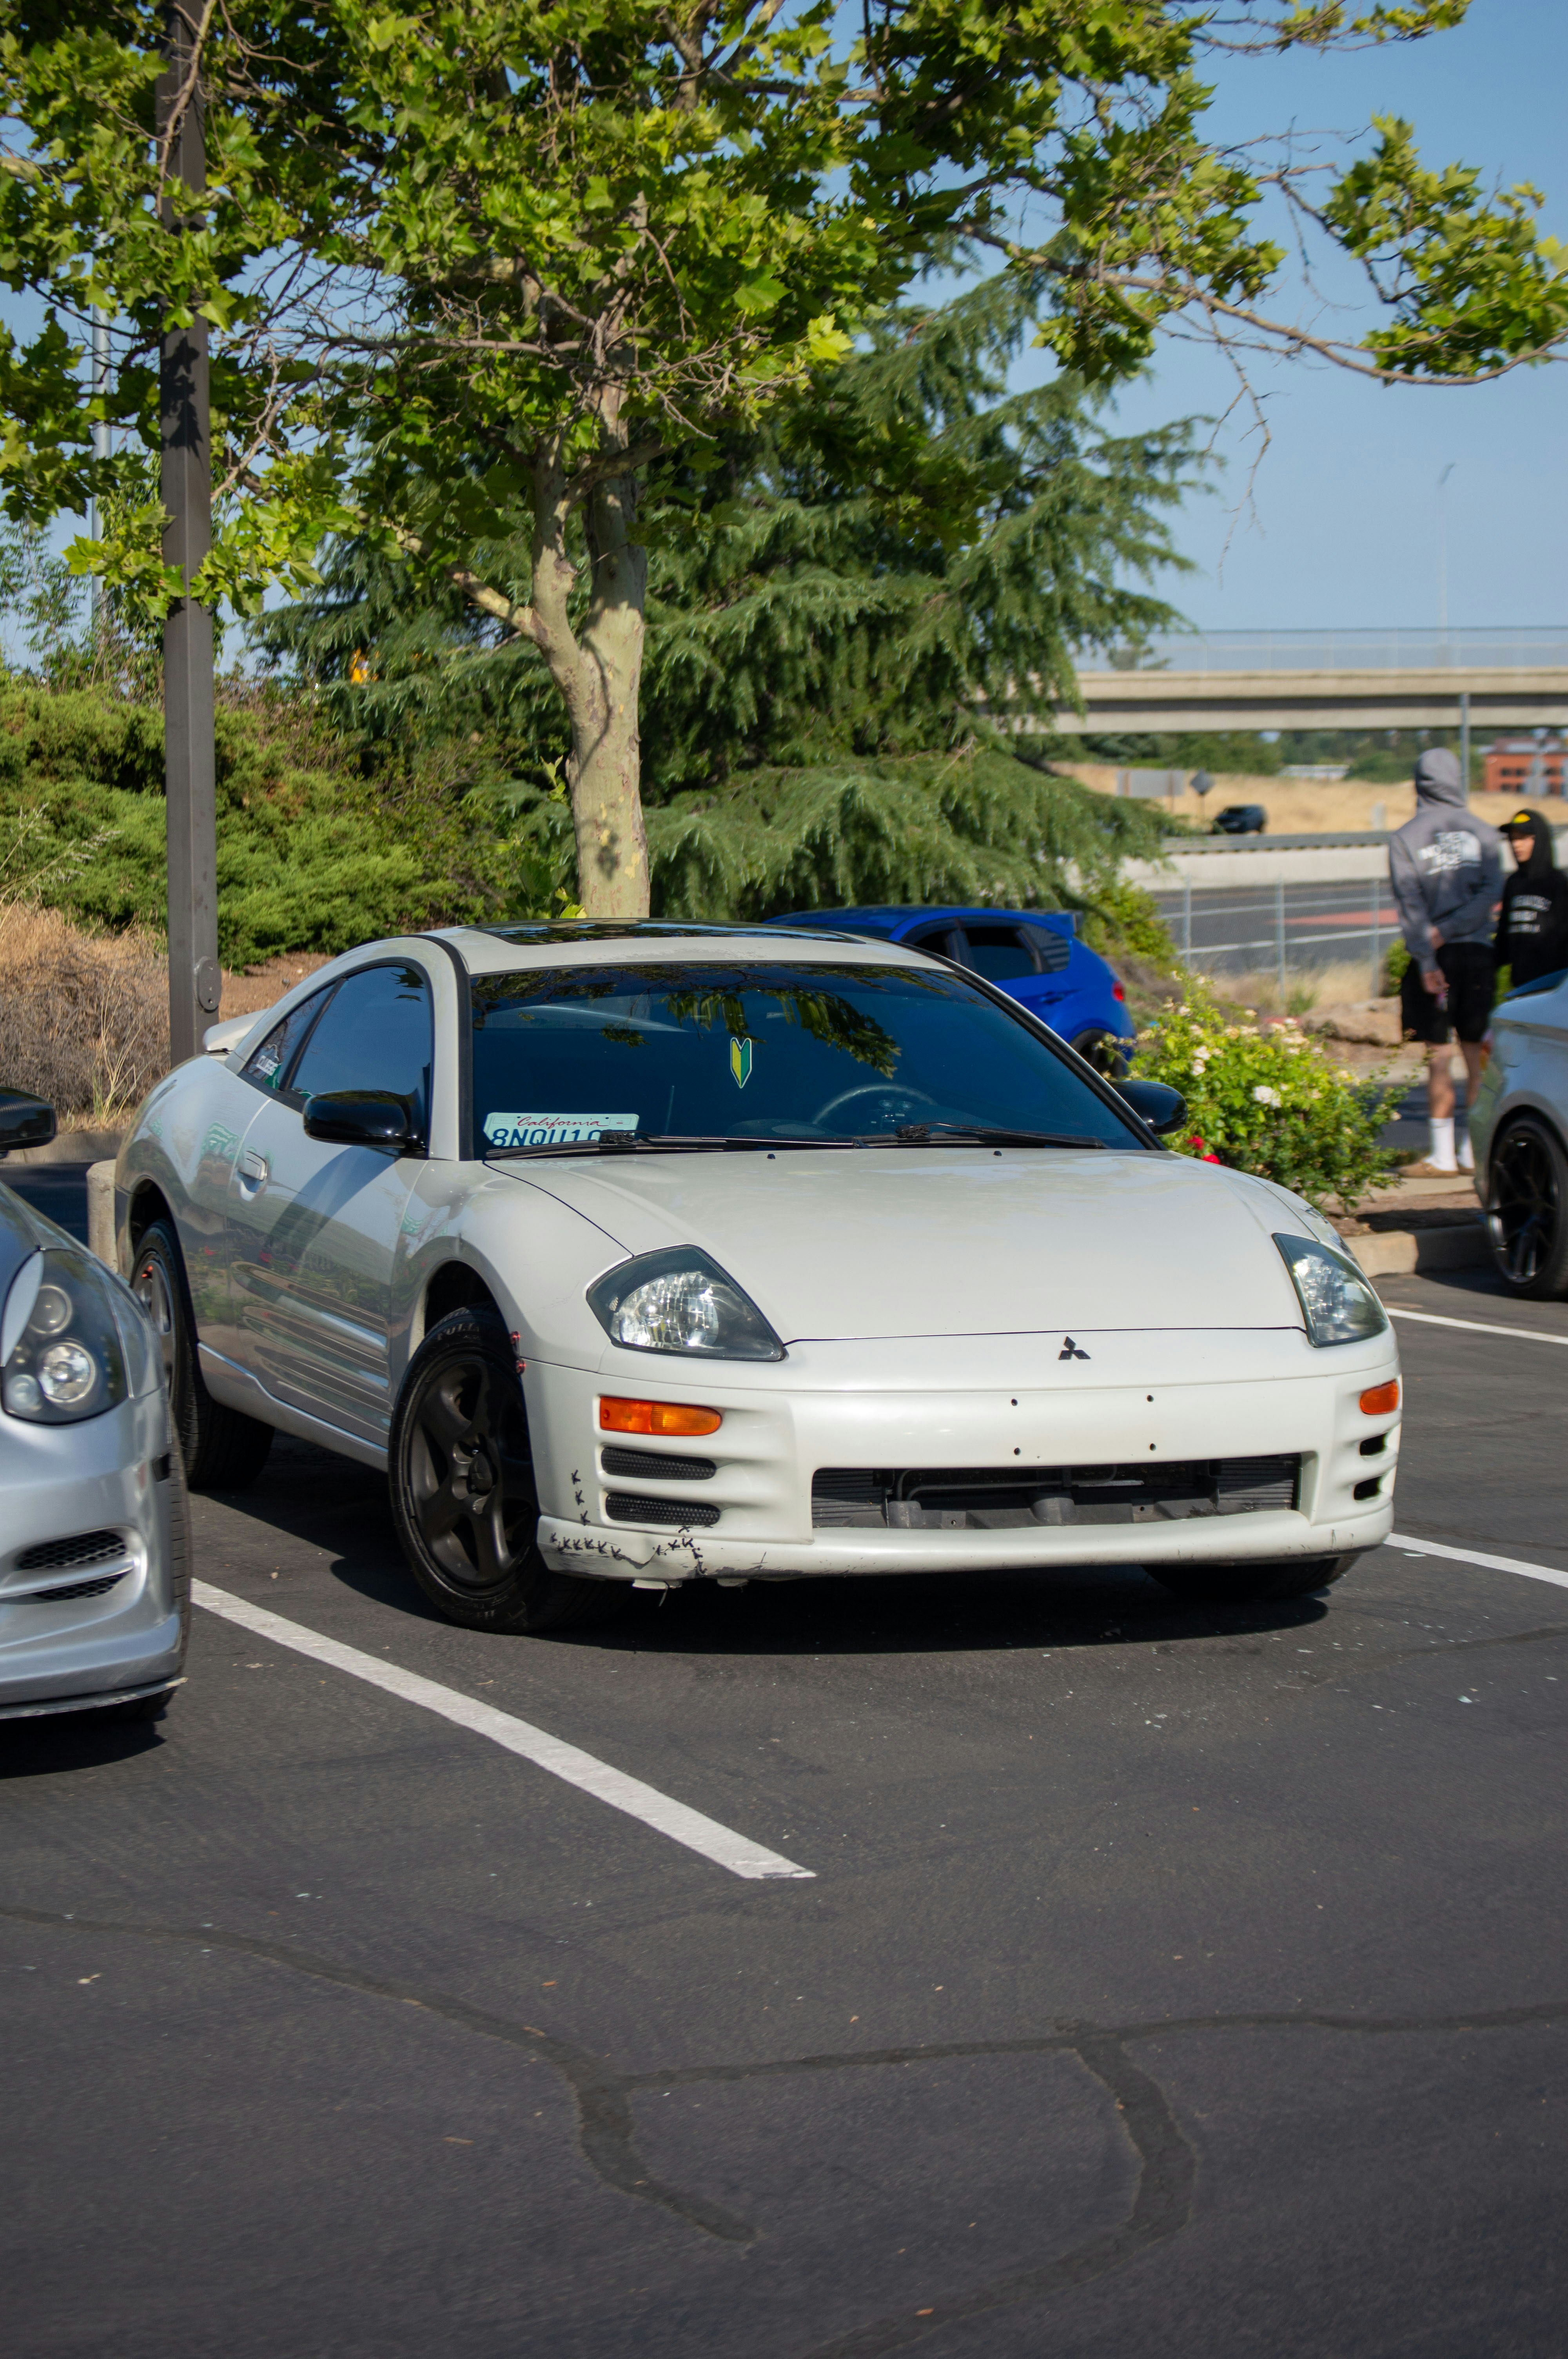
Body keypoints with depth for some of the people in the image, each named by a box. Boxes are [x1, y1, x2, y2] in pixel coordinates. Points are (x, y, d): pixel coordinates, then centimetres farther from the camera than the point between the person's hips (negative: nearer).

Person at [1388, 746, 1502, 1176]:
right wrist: (1450, 929, -7)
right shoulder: (1481, 831, 4)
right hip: (1477, 952, 2)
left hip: (1435, 956, -2)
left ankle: (1443, 1154, -1)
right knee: (1477, 1053, 7)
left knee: (1438, 1057, 0)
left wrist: (1427, 959, -11)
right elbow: (1491, 891, -5)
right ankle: (1474, 1150, 8)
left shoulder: (1405, 838, -2)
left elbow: (1411, 905, -9)